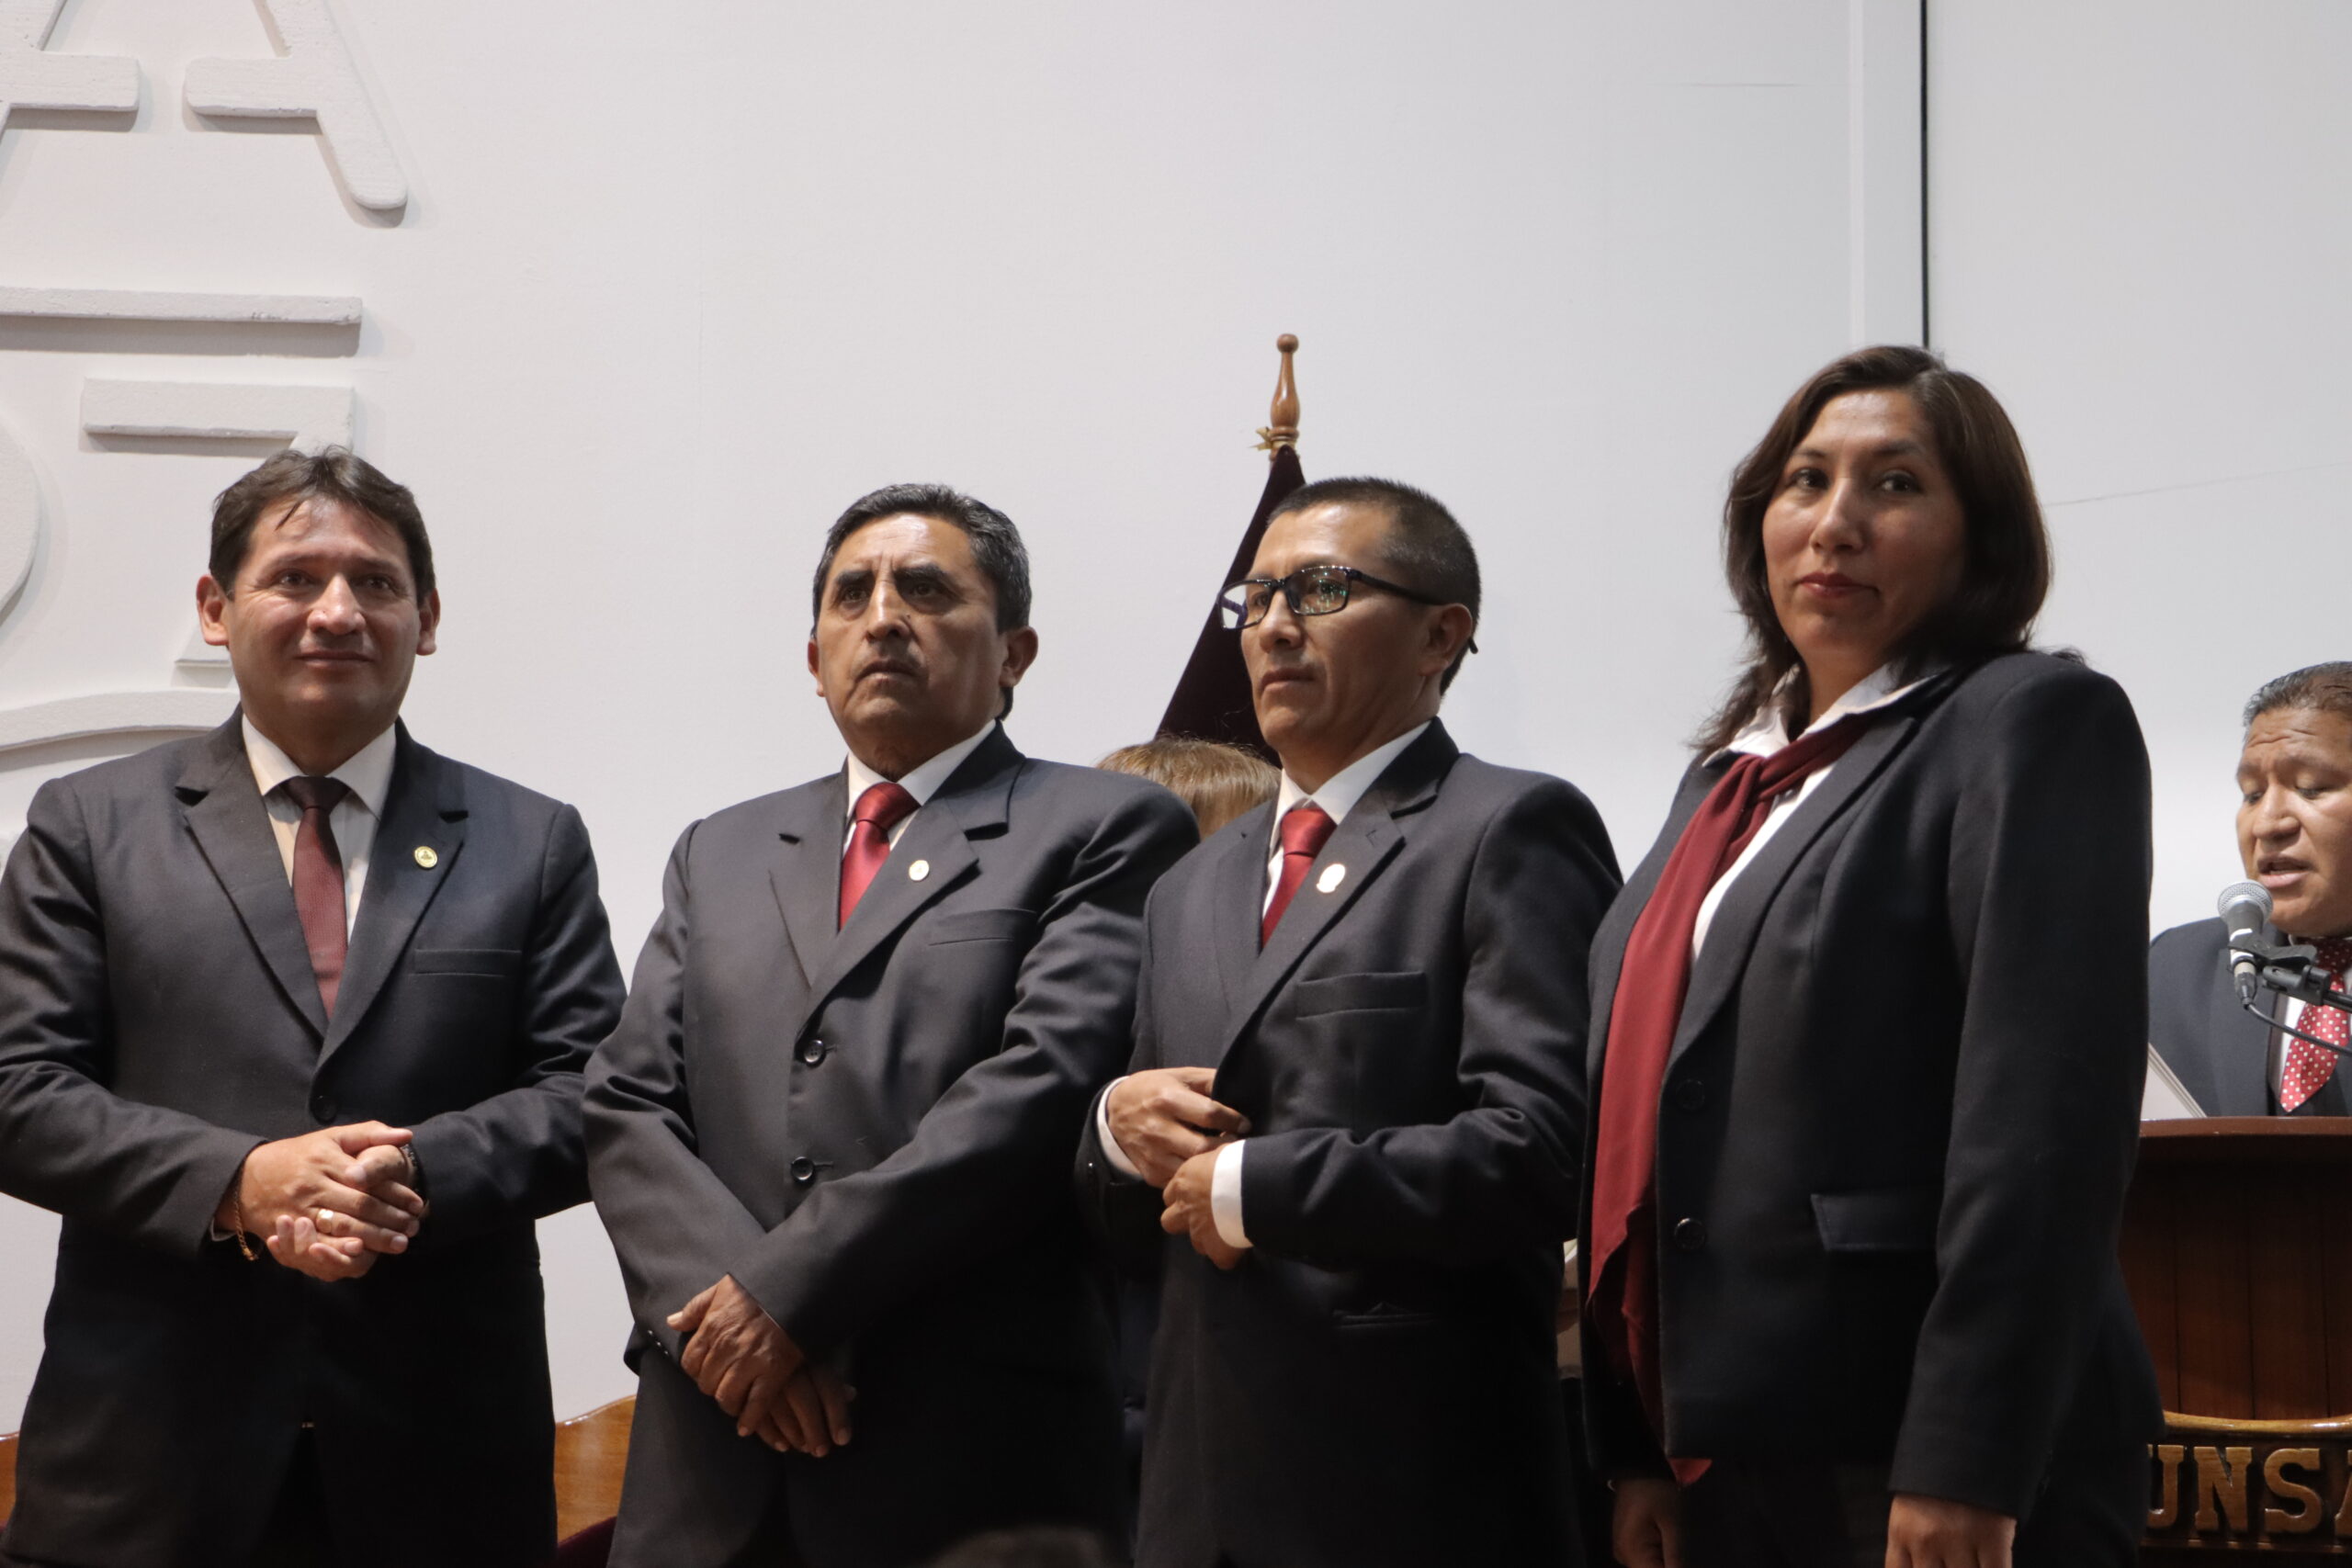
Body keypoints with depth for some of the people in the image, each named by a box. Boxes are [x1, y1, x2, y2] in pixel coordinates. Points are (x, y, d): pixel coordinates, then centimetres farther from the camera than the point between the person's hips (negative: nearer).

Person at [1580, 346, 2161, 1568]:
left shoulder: (2036, 723, -5)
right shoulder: (1735, 769, 17)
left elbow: (2047, 1114, -15)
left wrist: (1963, 1469, -21)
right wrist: (1637, 1450, 11)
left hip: (1913, 1468, -7)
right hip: (1723, 1456, 7)